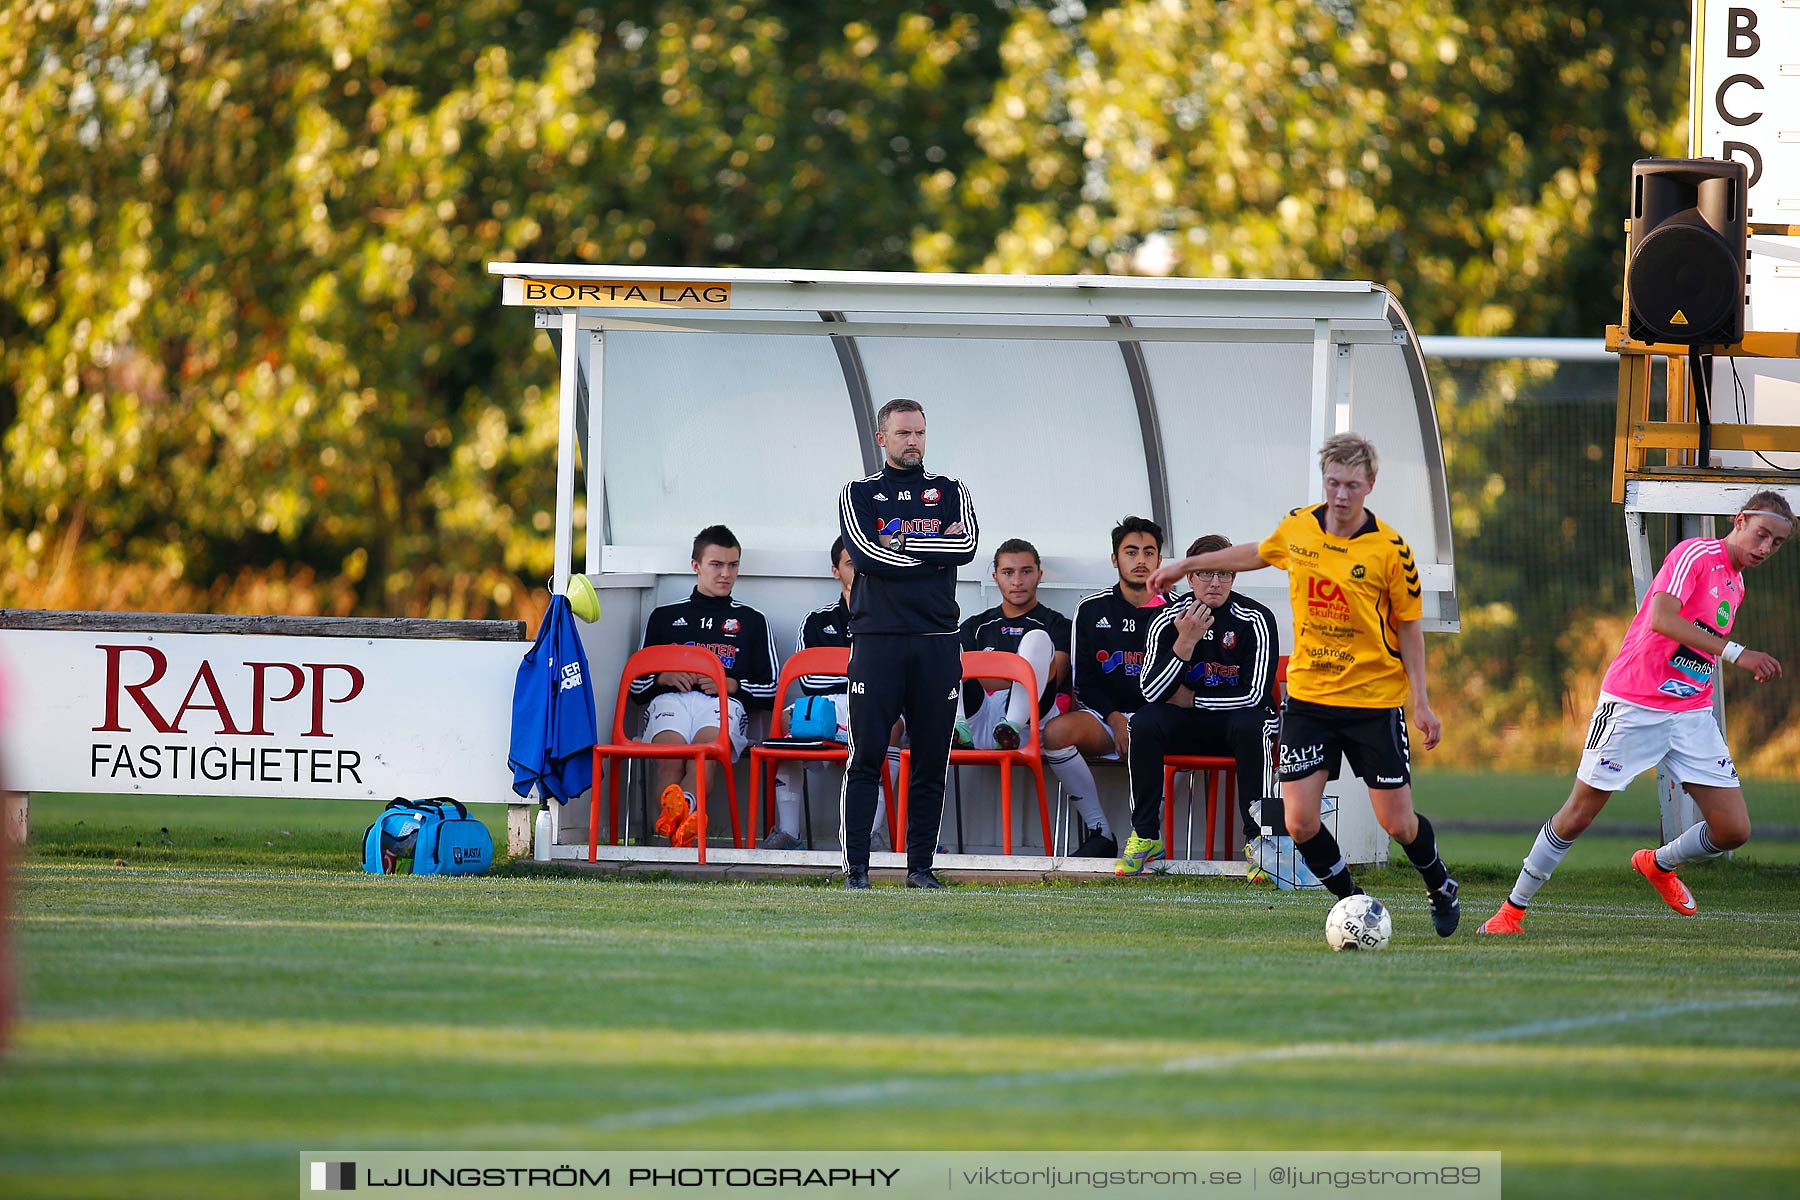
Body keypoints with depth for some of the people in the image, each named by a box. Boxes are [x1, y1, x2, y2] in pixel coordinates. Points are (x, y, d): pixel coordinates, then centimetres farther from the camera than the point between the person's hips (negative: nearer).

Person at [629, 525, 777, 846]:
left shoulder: (751, 621, 29)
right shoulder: (665, 616, 30)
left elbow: (770, 691, 21)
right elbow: (637, 687, 26)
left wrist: (732, 685, 3)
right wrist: (664, 677, 4)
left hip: (724, 703, -1)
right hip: (669, 699, 1)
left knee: (706, 743, -40)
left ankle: (682, 807, -67)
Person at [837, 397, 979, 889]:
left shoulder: (950, 493, 14)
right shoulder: (859, 494, 9)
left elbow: (966, 547, -5)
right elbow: (867, 556, -9)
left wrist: (902, 541, -7)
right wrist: (936, 549, -5)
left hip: (937, 642, 2)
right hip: (877, 640, -2)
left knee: (931, 762, 3)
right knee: (866, 758, -6)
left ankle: (920, 866, 8)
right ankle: (855, 867, -6)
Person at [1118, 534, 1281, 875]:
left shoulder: (1255, 620, -11)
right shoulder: (1167, 620, -5)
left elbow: (1256, 694, -16)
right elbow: (1151, 692, -15)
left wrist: (1190, 699, -10)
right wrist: (1186, 642, -26)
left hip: (1237, 720, -2)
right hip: (1186, 728, 2)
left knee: (1250, 725, -37)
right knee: (1145, 722, -28)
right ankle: (1145, 837, -19)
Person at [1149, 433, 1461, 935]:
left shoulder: (1391, 550, -13)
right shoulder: (1297, 527, -2)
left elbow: (1408, 626, -3)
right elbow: (1258, 553, 20)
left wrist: (1421, 703, -6)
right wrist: (1186, 565, 28)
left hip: (1374, 699, -3)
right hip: (1308, 694, 3)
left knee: (1397, 822, -1)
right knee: (1299, 820, -7)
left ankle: (1440, 888, 31)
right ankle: (1351, 900, 17)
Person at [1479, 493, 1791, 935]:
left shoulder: (1735, 585, 14)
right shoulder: (1696, 554, -12)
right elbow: (1662, 618, -27)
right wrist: (1734, 652, -30)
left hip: (1692, 713, 7)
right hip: (1633, 705, -7)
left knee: (1734, 830, -1)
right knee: (1578, 815, -1)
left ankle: (1659, 865, 28)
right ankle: (1513, 909, 15)